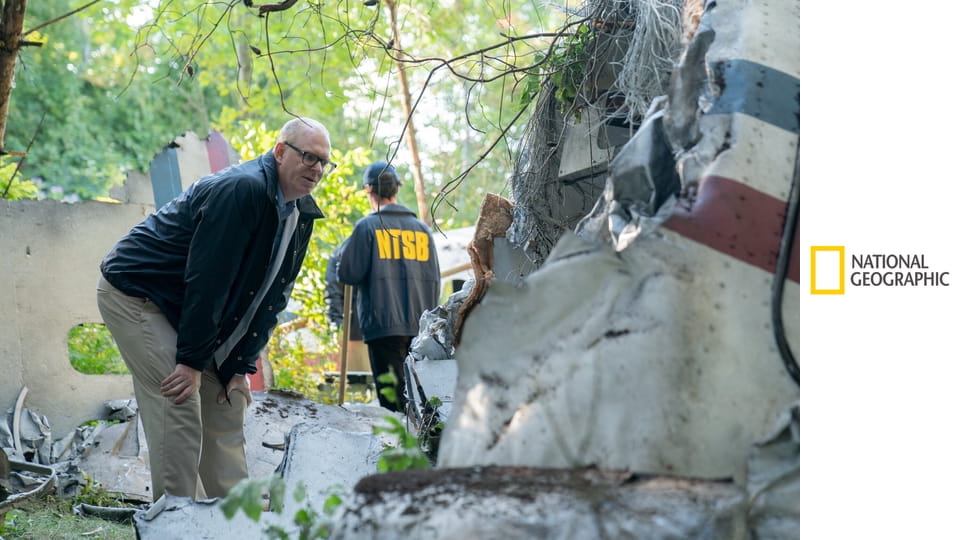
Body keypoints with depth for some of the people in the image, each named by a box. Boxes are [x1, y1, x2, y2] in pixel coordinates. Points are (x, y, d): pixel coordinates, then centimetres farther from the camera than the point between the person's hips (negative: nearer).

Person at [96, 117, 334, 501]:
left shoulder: (302, 214, 3)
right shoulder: (241, 189, -26)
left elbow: (271, 296, 6)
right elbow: (206, 278, -28)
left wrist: (242, 366, 0)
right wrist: (192, 361, -25)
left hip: (197, 312, 9)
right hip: (133, 293, -9)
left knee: (227, 409, 9)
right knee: (180, 412, -17)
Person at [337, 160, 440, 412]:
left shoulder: (367, 226, -4)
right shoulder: (422, 228, 10)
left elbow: (348, 274, -6)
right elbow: (434, 280, 12)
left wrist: (348, 247, 13)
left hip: (383, 325, -4)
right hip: (420, 327, 4)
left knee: (393, 399, -3)